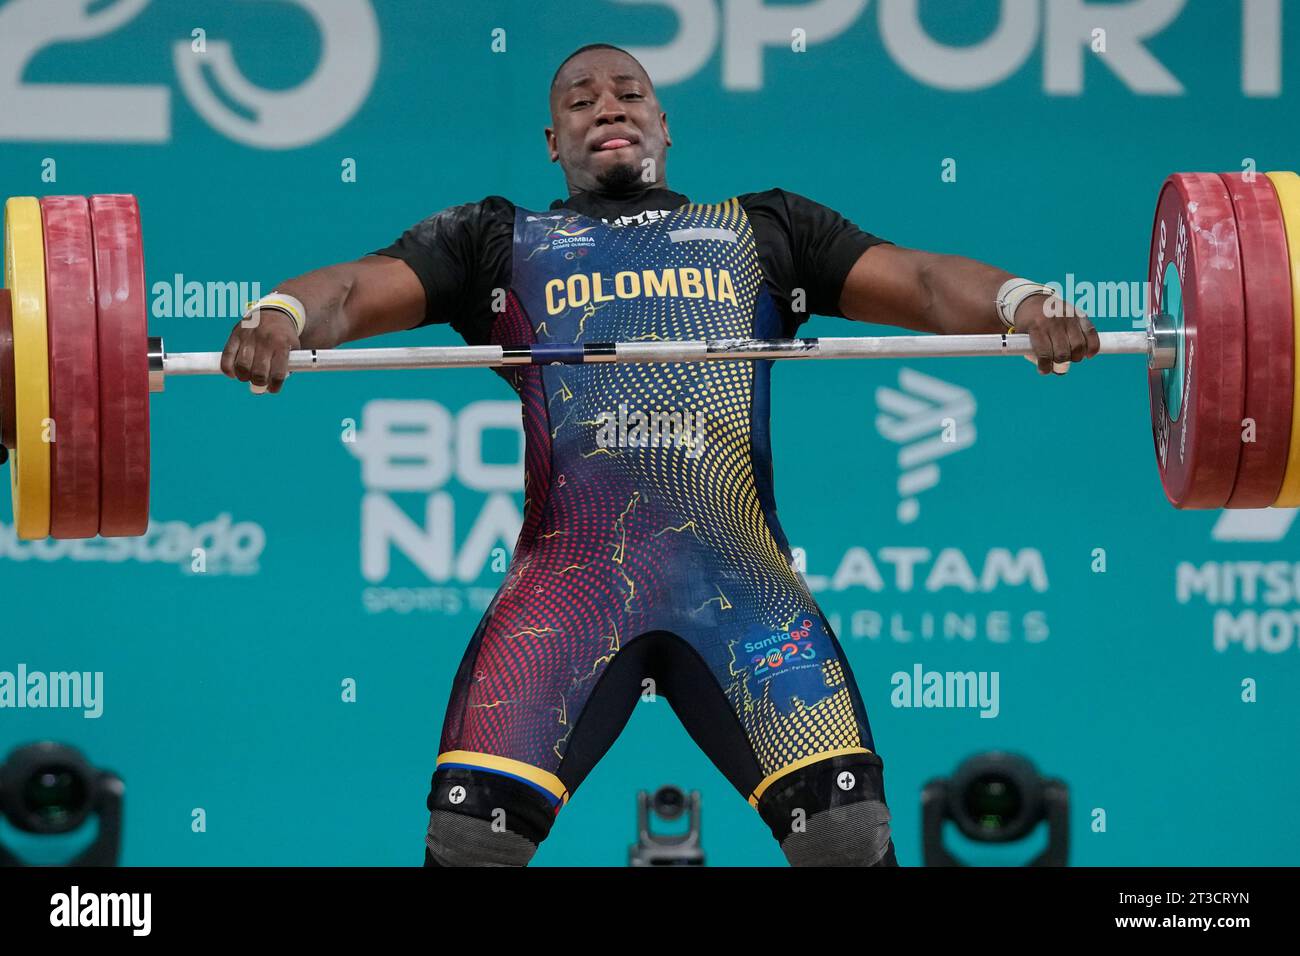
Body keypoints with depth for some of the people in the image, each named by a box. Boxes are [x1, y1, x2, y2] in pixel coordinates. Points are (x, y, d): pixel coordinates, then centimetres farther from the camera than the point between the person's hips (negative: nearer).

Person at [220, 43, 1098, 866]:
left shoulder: (764, 231, 24)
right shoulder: (499, 242, 22)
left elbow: (919, 279, 12)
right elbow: (358, 289, 9)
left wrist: (1024, 302, -10)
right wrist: (281, 316, -16)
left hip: (741, 579, 0)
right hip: (568, 578, 0)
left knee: (848, 825, -17)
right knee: (474, 826, -16)